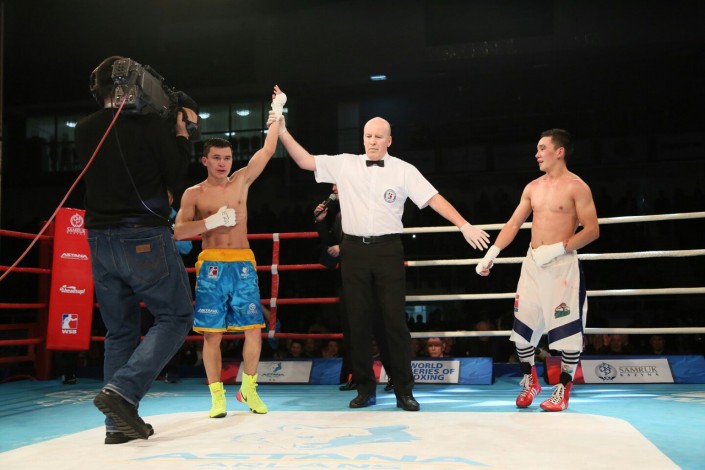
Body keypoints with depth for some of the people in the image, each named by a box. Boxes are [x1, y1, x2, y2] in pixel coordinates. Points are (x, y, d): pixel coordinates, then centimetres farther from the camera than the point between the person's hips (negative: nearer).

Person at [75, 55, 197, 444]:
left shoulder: (84, 130, 6)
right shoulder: (152, 124, -9)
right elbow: (175, 176, -2)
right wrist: (180, 132, 10)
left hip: (101, 240, 6)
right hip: (145, 239, -5)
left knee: (120, 331, 13)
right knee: (175, 317, 7)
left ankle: (119, 423, 12)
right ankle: (123, 390, -11)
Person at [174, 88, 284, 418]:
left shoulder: (241, 181, 9)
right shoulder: (193, 193, 4)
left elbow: (267, 150, 6)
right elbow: (178, 231, -5)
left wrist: (277, 112, 3)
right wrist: (212, 221, -18)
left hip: (243, 264, 2)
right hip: (211, 266, -2)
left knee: (254, 328, 0)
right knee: (212, 334, -1)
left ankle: (248, 388, 17)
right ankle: (217, 397, 8)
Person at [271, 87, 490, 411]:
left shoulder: (404, 170, 1)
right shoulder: (344, 165, 6)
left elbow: (434, 199, -4)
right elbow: (306, 161, 6)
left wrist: (464, 225, -12)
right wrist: (283, 132, -1)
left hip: (388, 250, -2)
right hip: (354, 250, 2)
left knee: (395, 321, 0)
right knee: (358, 321, 6)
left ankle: (404, 391, 9)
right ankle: (365, 389, 16)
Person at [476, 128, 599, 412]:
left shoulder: (577, 187, -6)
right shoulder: (532, 187, 12)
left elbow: (592, 230, -11)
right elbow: (513, 224, 12)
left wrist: (556, 249, -20)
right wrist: (491, 254, 3)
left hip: (563, 264, -6)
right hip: (532, 264, 6)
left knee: (567, 330, -2)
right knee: (522, 326, 7)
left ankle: (563, 388, 12)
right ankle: (530, 380, 25)